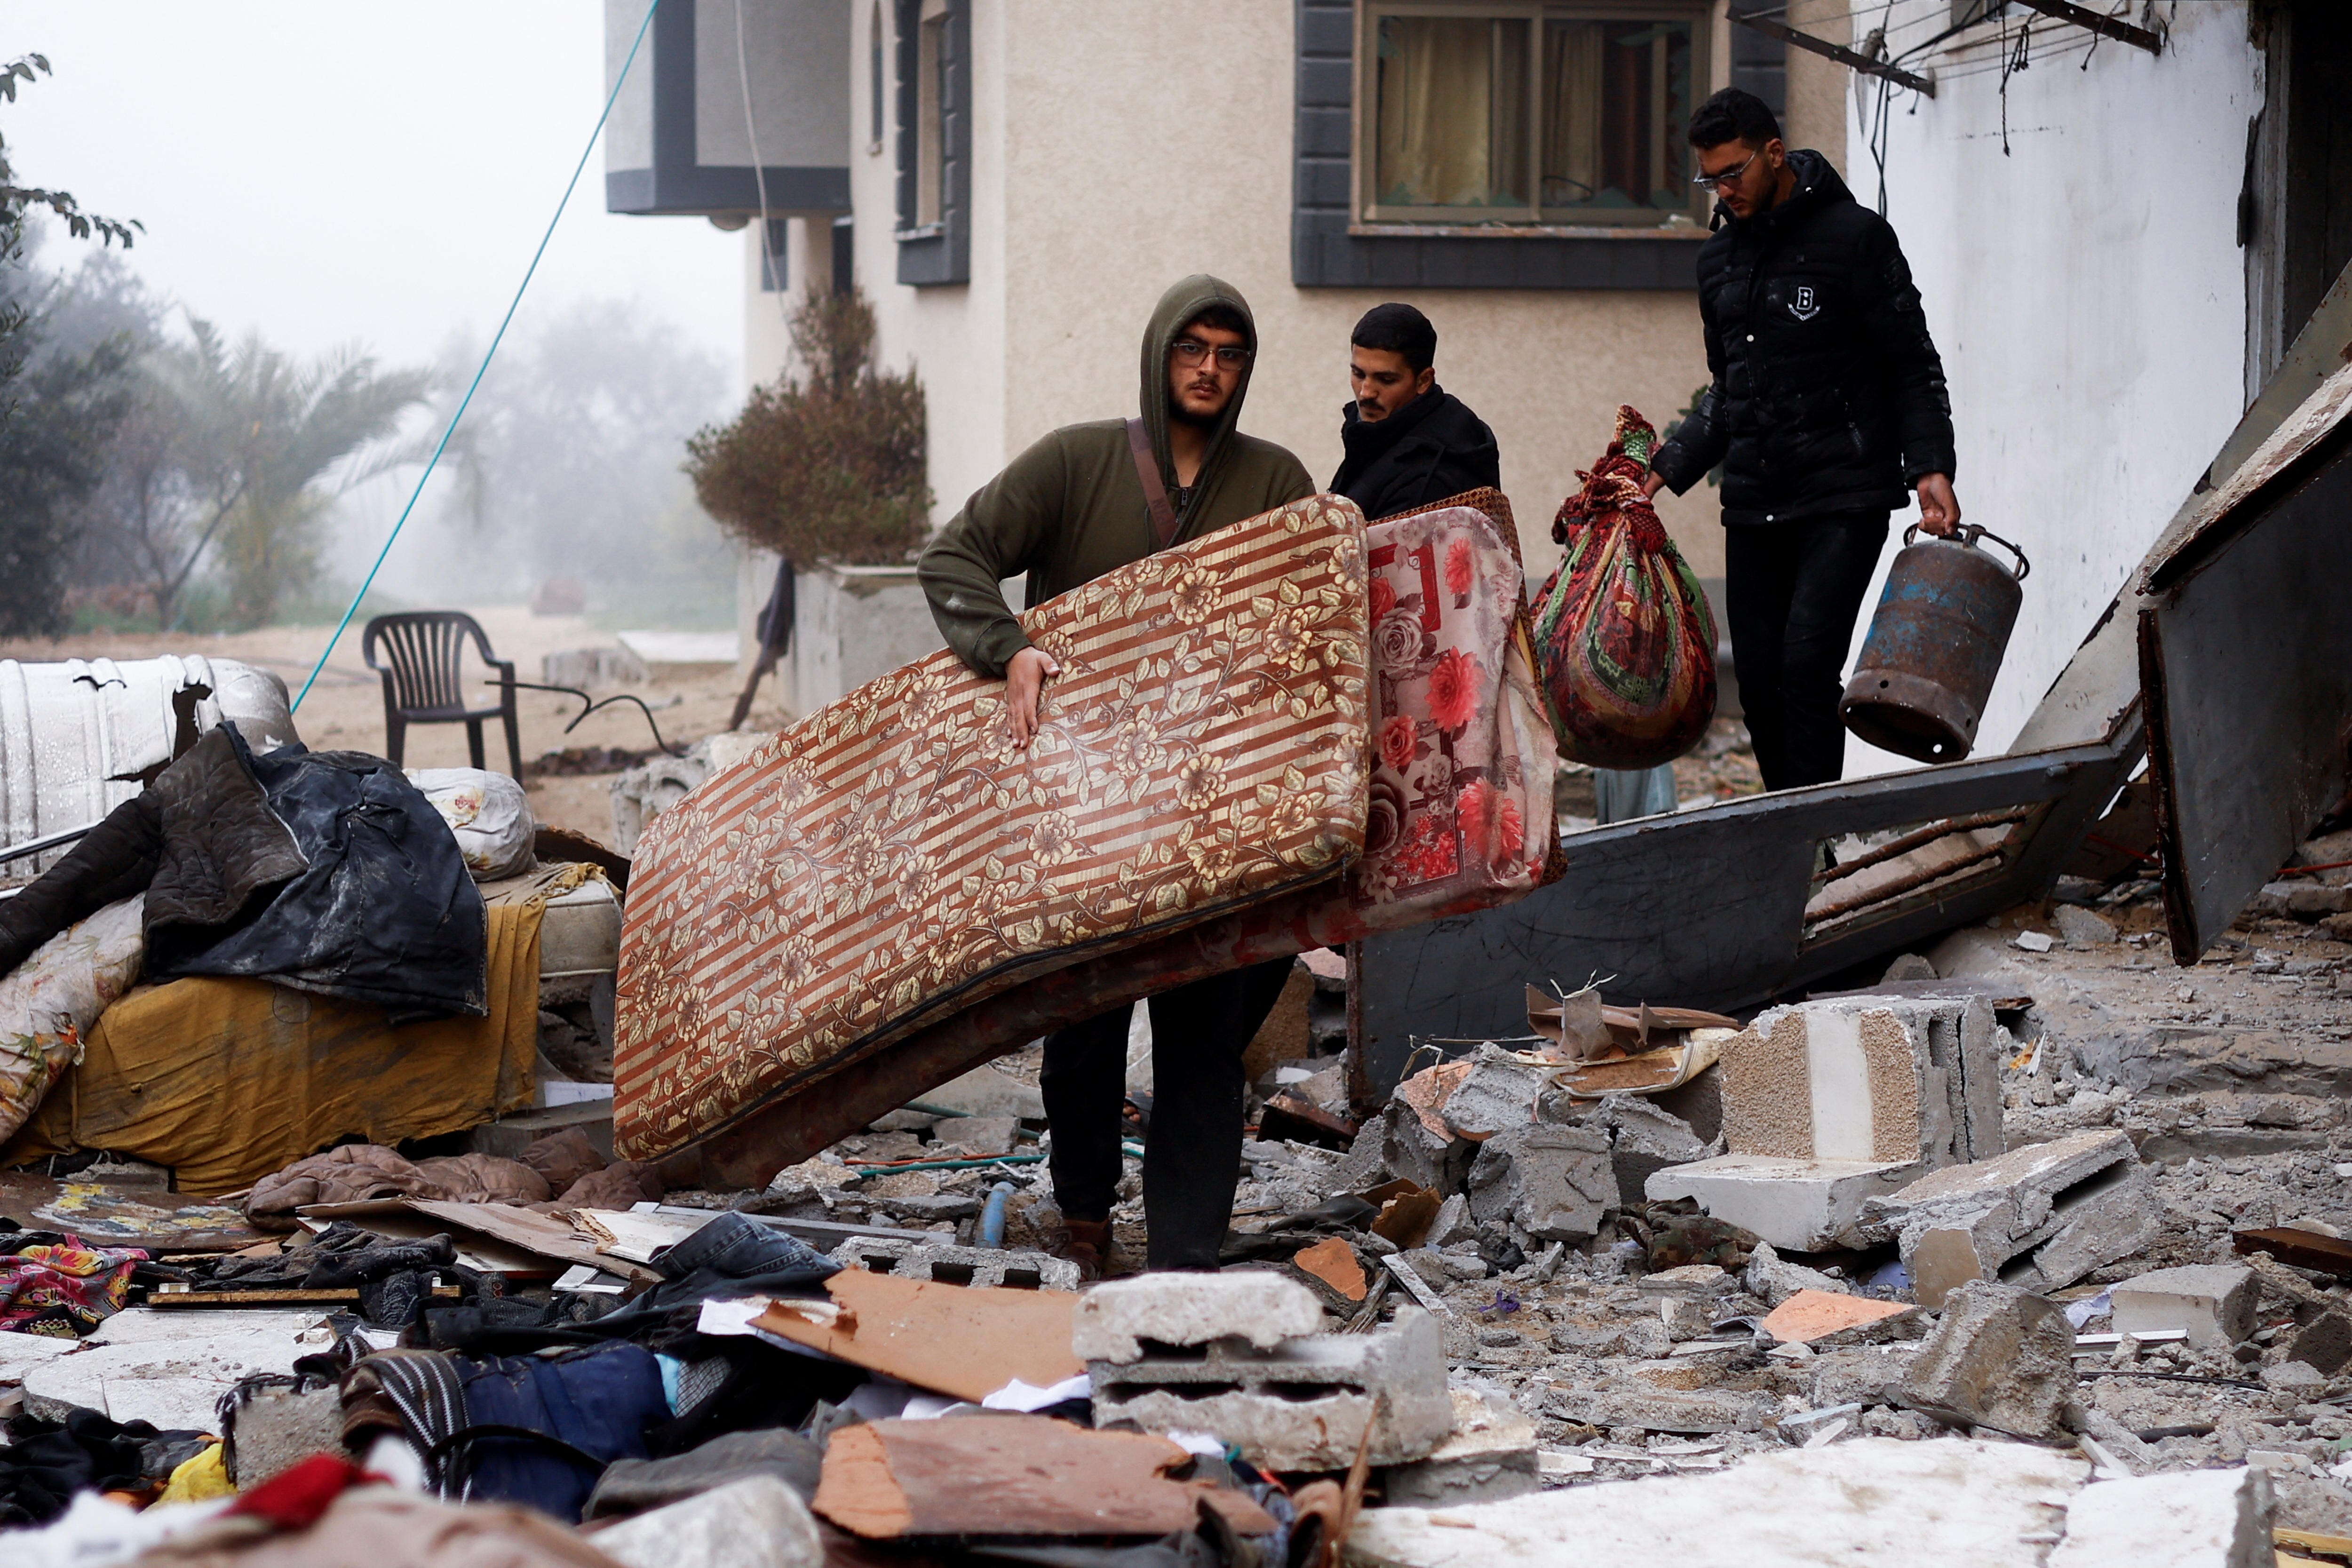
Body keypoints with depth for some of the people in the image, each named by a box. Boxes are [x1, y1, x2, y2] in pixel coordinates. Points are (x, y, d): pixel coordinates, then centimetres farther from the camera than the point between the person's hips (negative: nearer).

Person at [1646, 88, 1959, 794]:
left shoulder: (1854, 237, -3)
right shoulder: (1719, 260, 16)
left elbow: (1913, 366, -2)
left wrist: (1929, 466, -14)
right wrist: (1666, 469, 13)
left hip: (1844, 498, -6)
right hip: (1753, 503, 6)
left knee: (1807, 663, -17)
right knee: (1760, 680, 3)